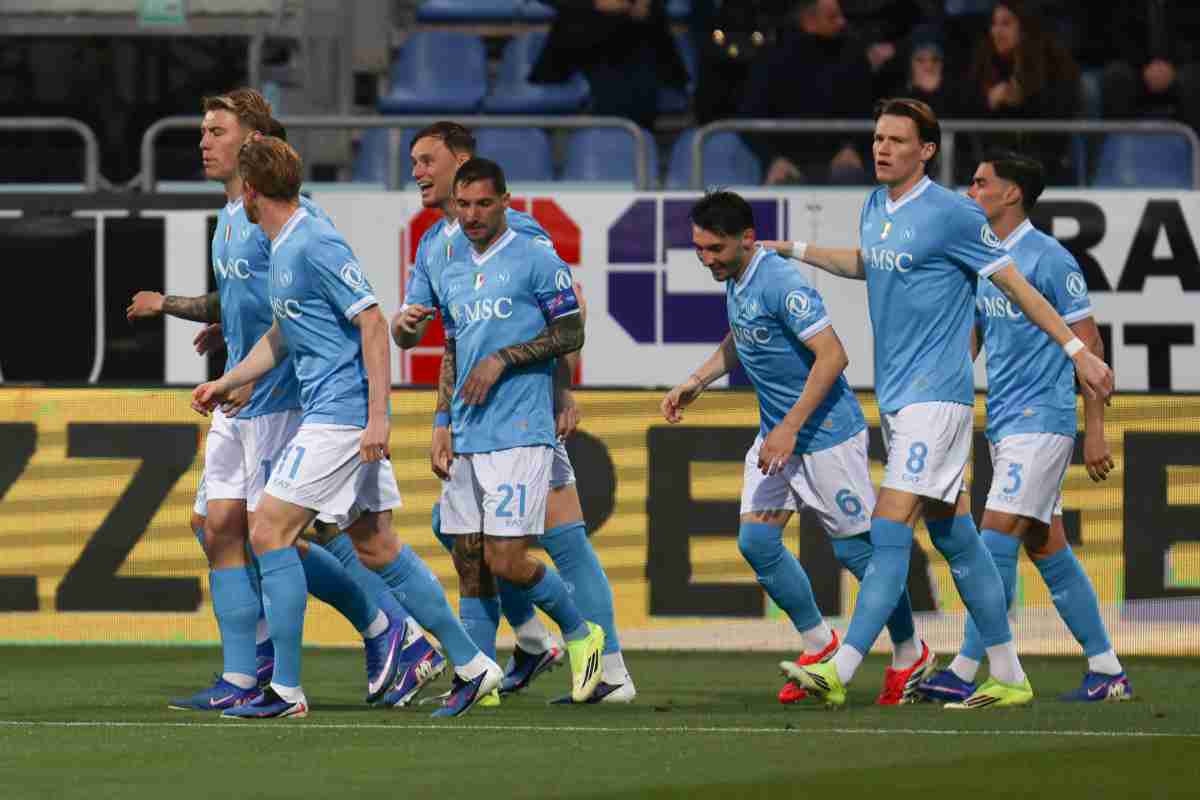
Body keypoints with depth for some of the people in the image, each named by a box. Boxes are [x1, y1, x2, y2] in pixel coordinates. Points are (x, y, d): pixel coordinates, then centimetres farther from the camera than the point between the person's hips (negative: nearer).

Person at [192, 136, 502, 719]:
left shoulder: (315, 245, -15)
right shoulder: (283, 248, 15)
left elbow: (373, 323, -18)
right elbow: (280, 337, 30)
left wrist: (376, 416, -22)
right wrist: (225, 384, 30)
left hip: (341, 415, -10)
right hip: (329, 414, 10)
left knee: (270, 533, -9)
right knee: (376, 546, 11)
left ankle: (285, 690, -8)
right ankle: (470, 664, 15)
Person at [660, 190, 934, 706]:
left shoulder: (781, 285, -23)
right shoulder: (735, 281, 5)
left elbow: (832, 356, -27)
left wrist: (789, 428, -27)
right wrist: (695, 383, 15)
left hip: (828, 434, -9)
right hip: (777, 435, 9)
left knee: (855, 548, -1)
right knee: (756, 541, -1)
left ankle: (910, 655, 17)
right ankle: (819, 644, 16)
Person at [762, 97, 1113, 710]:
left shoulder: (952, 215, -12)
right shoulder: (874, 209, 11)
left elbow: (1015, 285, -7)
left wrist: (1077, 351, -8)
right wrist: (792, 250, 31)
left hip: (937, 394, -8)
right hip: (894, 394, 8)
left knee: (890, 527, -15)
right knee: (953, 535, 10)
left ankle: (839, 671, -21)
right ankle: (1009, 678, 16)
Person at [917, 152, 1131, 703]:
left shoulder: (1048, 259, -11)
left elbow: (1089, 344, -11)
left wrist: (1095, 429, -14)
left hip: (1041, 421, -9)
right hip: (1002, 424, 9)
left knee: (997, 539, -13)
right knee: (1046, 547, 8)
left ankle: (965, 673, -15)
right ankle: (1107, 670, 14)